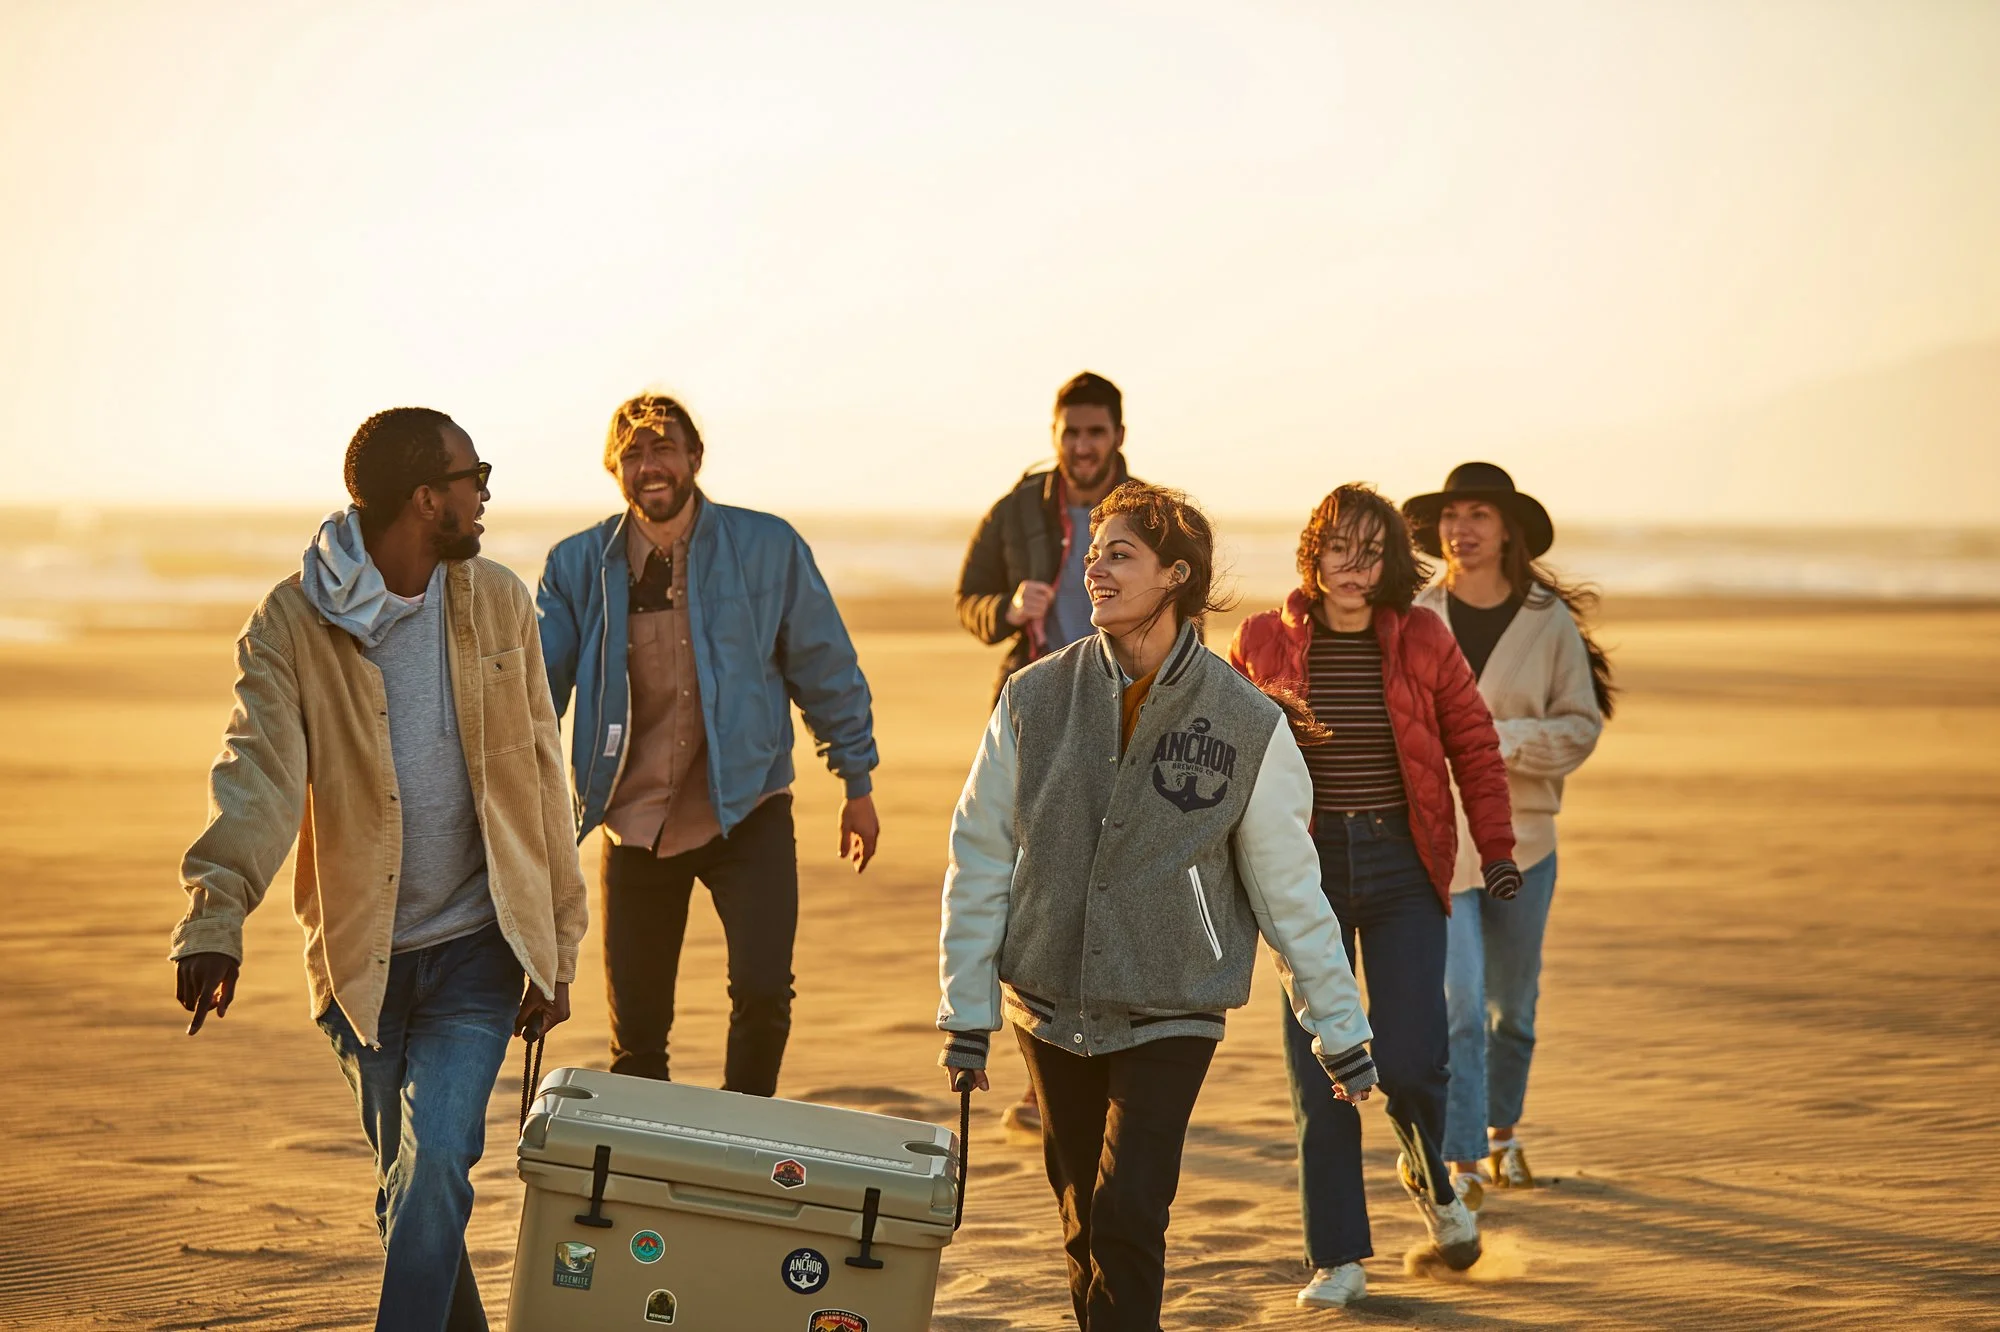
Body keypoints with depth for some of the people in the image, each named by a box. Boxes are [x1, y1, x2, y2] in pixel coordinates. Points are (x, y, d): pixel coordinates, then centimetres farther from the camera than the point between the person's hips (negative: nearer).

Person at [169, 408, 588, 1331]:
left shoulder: (499, 605, 1)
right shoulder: (290, 625, -8)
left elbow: (539, 779, 6)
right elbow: (259, 771, -21)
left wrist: (557, 945, 4)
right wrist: (215, 918, -37)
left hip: (478, 950, 0)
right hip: (362, 958, 0)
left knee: (432, 1167, -18)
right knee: (408, 1187, 12)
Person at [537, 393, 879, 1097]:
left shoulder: (767, 547, -3)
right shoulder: (578, 565, 0)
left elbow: (825, 665, 5)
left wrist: (857, 783, 9)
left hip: (744, 809, -2)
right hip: (634, 820, 2)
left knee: (762, 991, -18)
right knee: (636, 1026, 6)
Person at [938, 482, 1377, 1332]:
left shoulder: (1247, 726, -7)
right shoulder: (1035, 699, -3)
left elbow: (1289, 888, 1)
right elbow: (979, 857, 3)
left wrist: (1339, 1030, 4)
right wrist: (966, 1009, 2)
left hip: (1172, 1014, -2)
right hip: (1050, 1007, 2)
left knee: (1128, 1215, -14)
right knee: (1086, 1228, 10)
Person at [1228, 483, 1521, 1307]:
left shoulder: (1423, 642, -1)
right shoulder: (1263, 644, 0)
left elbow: (1473, 746, 7)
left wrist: (1497, 849, 1)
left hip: (1402, 866, -1)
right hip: (1306, 868, 1)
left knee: (1409, 1060, -9)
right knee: (1318, 1072, 0)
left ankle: (1429, 1175, 26)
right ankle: (1338, 1260, 10)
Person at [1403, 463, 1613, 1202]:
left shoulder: (1550, 622, -1)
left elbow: (1581, 726, -3)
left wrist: (1501, 737, -17)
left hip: (1521, 838, 2)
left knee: (1512, 1003, 16)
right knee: (1457, 1003, -13)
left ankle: (1503, 1131, 39)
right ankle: (1460, 1161, -10)